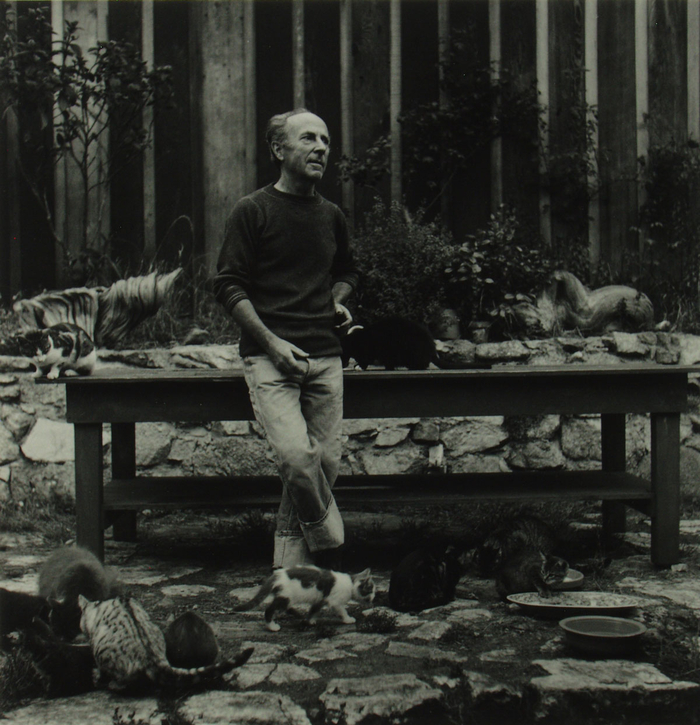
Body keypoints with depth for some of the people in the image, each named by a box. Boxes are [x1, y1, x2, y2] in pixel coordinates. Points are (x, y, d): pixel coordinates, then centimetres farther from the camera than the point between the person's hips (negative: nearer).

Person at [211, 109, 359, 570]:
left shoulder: (332, 216, 16)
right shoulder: (253, 211, 1)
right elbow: (228, 285, -3)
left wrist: (338, 301, 12)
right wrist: (272, 342, -13)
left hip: (325, 357, 5)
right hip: (270, 356, -5)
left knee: (326, 461, -1)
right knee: (296, 455, -21)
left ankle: (291, 571, 10)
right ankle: (332, 549, 1)